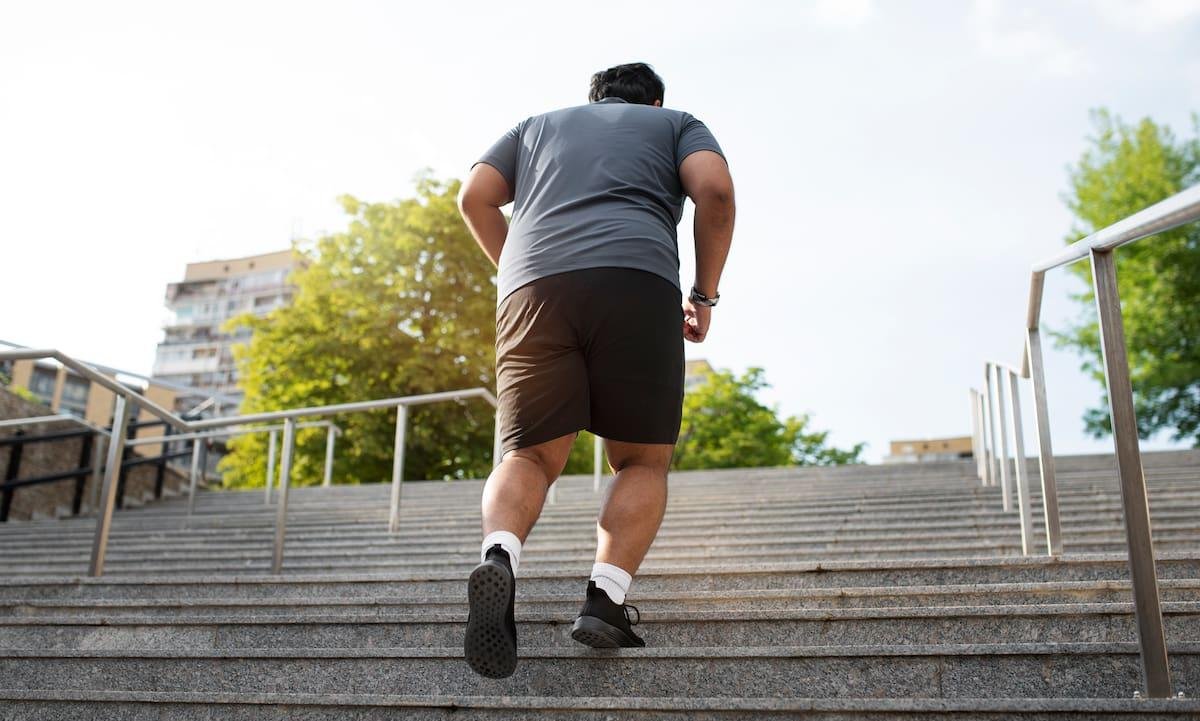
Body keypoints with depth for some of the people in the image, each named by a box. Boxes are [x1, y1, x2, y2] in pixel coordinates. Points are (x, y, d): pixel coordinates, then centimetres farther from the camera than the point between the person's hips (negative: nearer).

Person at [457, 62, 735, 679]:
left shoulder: (539, 125, 34)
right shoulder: (677, 123, 27)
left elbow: (473, 197, 19)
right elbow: (715, 191, 6)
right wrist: (704, 295, 14)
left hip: (533, 288, 2)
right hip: (637, 282, -2)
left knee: (529, 455, 7)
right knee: (642, 461, 10)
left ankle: (499, 556, -22)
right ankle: (606, 597, -10)